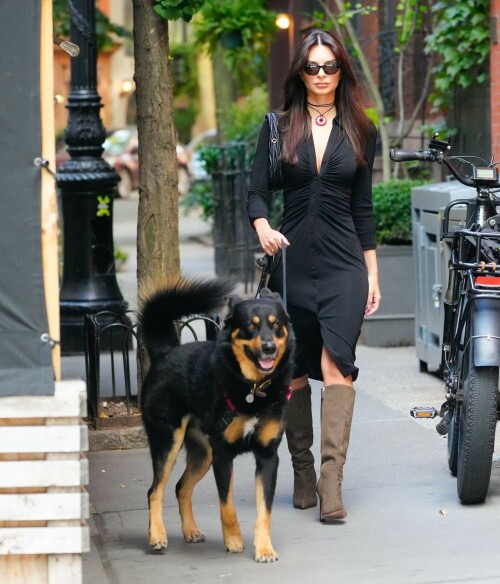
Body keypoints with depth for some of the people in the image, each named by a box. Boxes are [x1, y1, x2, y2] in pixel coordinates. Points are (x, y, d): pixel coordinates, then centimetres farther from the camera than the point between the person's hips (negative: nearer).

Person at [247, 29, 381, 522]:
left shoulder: (359, 131, 9)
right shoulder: (279, 127, 6)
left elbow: (363, 206, 12)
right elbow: (257, 190, 0)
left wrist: (372, 272, 10)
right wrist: (262, 228, -22)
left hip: (344, 264, -1)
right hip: (292, 260, 1)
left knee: (336, 365, -14)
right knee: (294, 371, 7)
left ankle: (332, 482, -18)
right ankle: (302, 472, 21)